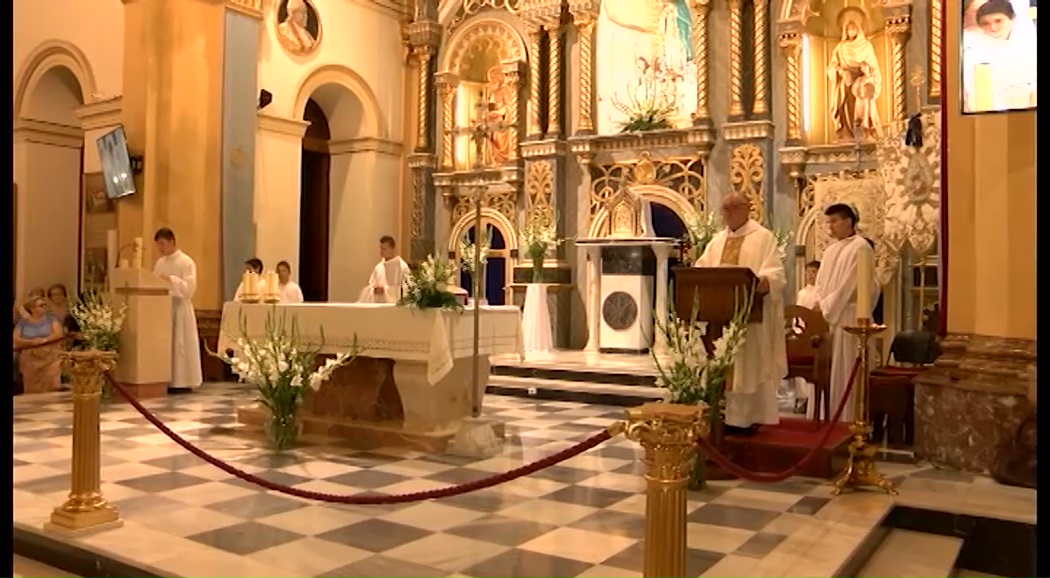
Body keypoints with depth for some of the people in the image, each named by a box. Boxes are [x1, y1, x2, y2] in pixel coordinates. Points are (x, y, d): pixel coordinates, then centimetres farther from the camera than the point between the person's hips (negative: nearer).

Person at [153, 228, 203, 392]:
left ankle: (182, 382, 1)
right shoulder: (160, 263, 14)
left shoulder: (187, 262, -6)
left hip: (179, 307, -6)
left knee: (179, 344, -4)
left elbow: (189, 287, -13)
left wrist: (171, 280, -22)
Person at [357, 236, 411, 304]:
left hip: (394, 304, -5)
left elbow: (404, 289, -10)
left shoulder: (402, 266, -5)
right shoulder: (379, 266, 13)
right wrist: (375, 290, -6)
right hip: (377, 304, 5)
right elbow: (371, 285, 17)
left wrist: (385, 289, -15)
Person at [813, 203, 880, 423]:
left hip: (848, 318, -8)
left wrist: (825, 309, -12)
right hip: (828, 317, 8)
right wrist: (819, 305, -2)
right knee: (827, 371, 7)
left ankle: (846, 420, 2)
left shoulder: (860, 248, -8)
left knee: (844, 372, -5)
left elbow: (848, 286, -15)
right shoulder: (831, 250, 16)